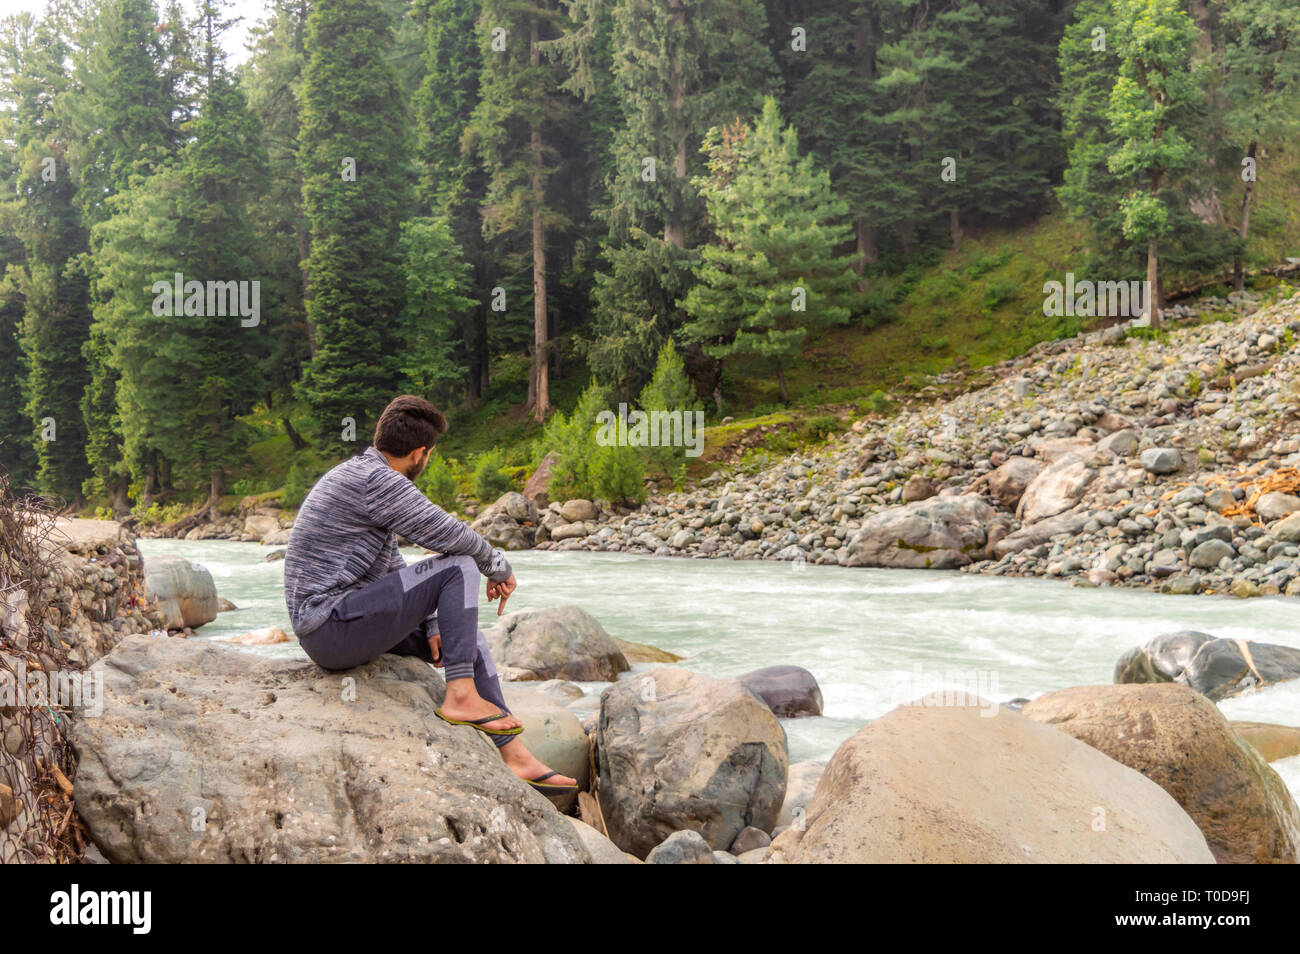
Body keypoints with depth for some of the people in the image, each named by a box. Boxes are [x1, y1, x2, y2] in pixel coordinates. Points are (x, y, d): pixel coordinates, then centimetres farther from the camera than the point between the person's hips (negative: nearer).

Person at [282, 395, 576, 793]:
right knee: (459, 567, -14)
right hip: (333, 628, -11)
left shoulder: (358, 475, 17)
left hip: (328, 629, 11)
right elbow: (450, 536, -16)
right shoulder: (376, 480, -16)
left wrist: (431, 623, 16)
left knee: (470, 637, 15)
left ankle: (516, 757, 15)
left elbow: (392, 568, 22)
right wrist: (499, 568, 2)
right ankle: (460, 695, -10)